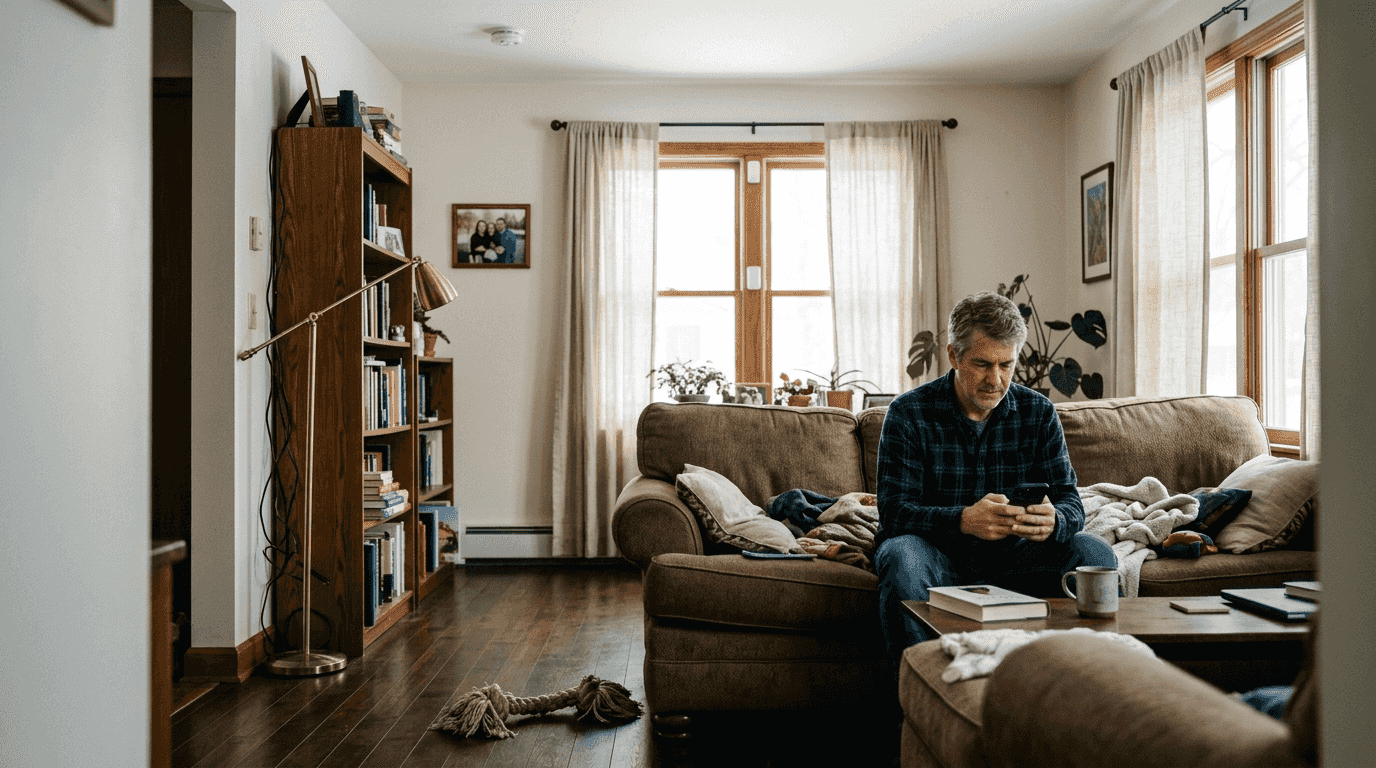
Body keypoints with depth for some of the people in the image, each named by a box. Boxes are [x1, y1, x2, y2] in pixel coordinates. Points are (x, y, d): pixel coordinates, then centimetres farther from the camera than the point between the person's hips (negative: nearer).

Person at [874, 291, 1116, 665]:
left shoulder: (1039, 412, 3)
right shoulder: (909, 413, -9)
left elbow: (1070, 501, -3)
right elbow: (894, 512, -17)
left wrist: (1052, 522, -30)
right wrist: (964, 520, -36)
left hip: (1011, 558, 3)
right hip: (941, 557, -3)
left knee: (1095, 554, -20)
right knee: (902, 557, -36)